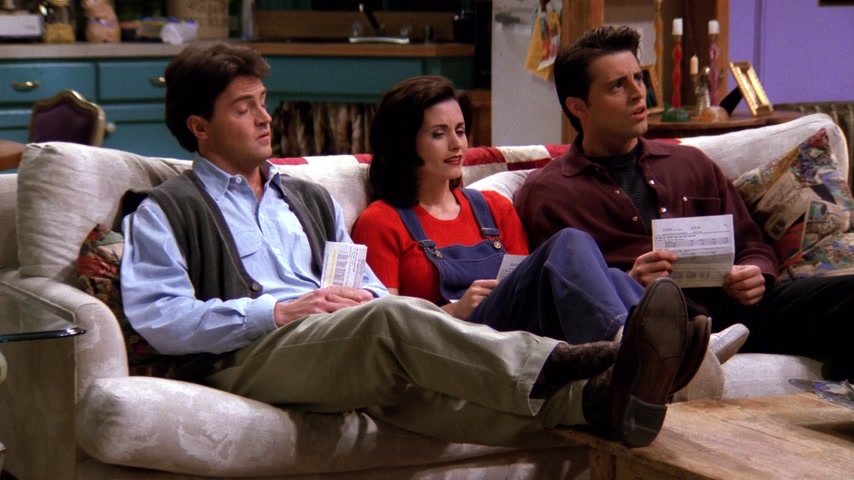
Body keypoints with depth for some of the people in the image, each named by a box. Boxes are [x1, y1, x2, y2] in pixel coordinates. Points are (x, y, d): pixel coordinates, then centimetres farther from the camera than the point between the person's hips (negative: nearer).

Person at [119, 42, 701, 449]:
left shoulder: (311, 199, 33)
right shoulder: (164, 212, 13)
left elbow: (371, 289, 27)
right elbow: (157, 319, -2)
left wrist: (369, 298, 1)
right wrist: (278, 311, -10)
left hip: (346, 347, 5)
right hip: (250, 355, -4)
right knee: (393, 316, -35)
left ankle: (598, 398, -59)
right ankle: (571, 362, -48)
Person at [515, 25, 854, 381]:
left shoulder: (691, 164, 29)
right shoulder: (547, 192, 13)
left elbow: (752, 245, 28)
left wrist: (755, 274, 4)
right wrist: (630, 284, -15)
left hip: (729, 305, 5)